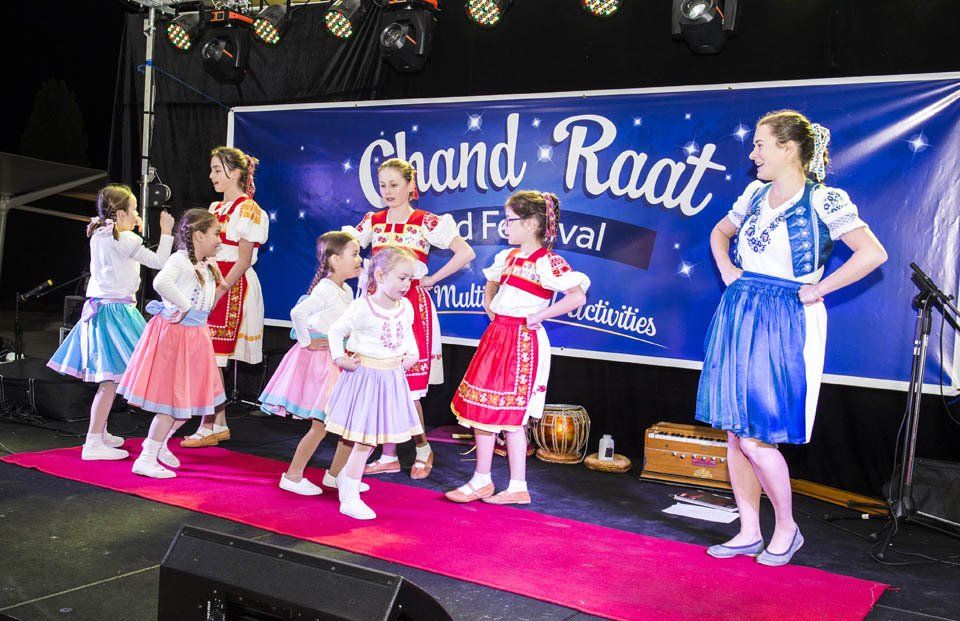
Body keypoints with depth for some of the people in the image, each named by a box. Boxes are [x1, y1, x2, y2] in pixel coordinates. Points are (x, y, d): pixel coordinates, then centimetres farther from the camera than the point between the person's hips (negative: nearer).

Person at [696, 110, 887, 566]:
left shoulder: (824, 200, -10)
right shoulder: (755, 194, 9)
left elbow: (872, 254, -21)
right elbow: (720, 231, 28)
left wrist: (815, 290, -15)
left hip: (786, 324, -7)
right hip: (738, 317, 7)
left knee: (754, 436, -6)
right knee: (733, 431, 7)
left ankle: (786, 528, 18)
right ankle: (748, 533, 21)